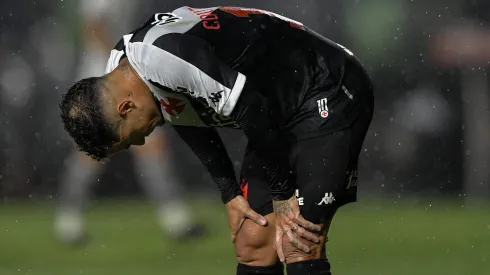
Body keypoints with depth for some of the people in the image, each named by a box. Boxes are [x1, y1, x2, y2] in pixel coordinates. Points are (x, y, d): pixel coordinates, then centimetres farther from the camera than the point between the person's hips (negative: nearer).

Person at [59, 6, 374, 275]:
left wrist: (283, 195, -12)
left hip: (330, 97, -10)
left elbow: (253, 112, -24)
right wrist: (230, 194, 12)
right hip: (281, 116, 10)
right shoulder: (120, 65, 0)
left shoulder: (164, 56, -30)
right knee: (252, 242, 6)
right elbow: (193, 122, 16)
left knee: (298, 247, -15)